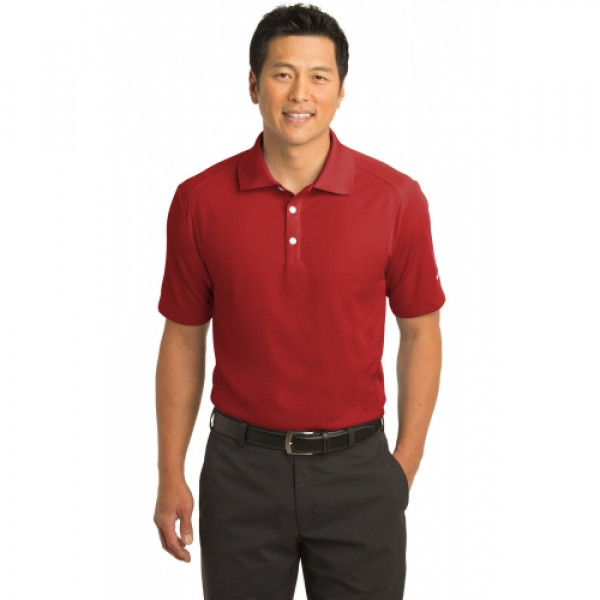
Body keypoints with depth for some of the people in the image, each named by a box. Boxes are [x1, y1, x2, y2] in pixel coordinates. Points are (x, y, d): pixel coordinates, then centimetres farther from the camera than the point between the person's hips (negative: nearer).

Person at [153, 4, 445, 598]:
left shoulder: (396, 198, -7)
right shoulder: (200, 201, -5)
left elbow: (420, 331, 3)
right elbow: (183, 339, 3)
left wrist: (406, 461, 1)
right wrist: (170, 475, 3)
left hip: (356, 466, 0)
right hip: (242, 466, 1)